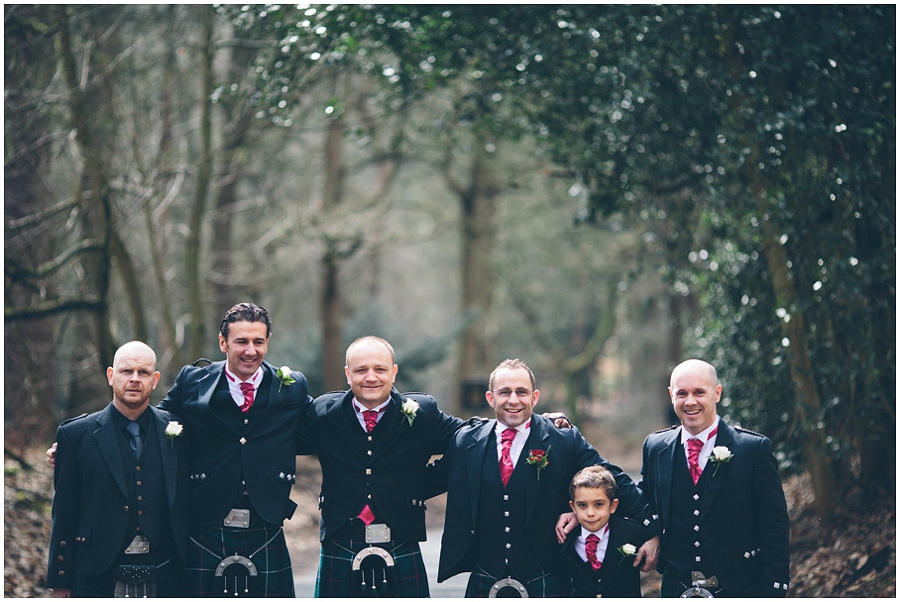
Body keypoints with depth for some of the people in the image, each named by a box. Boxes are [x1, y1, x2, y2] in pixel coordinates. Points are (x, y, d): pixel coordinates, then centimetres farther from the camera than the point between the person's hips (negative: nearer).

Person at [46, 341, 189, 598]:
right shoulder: (76, 434, 3)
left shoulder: (176, 430, 8)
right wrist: (60, 583, 1)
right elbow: (64, 514, 3)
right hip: (99, 583, -1)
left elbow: (185, 506, 10)